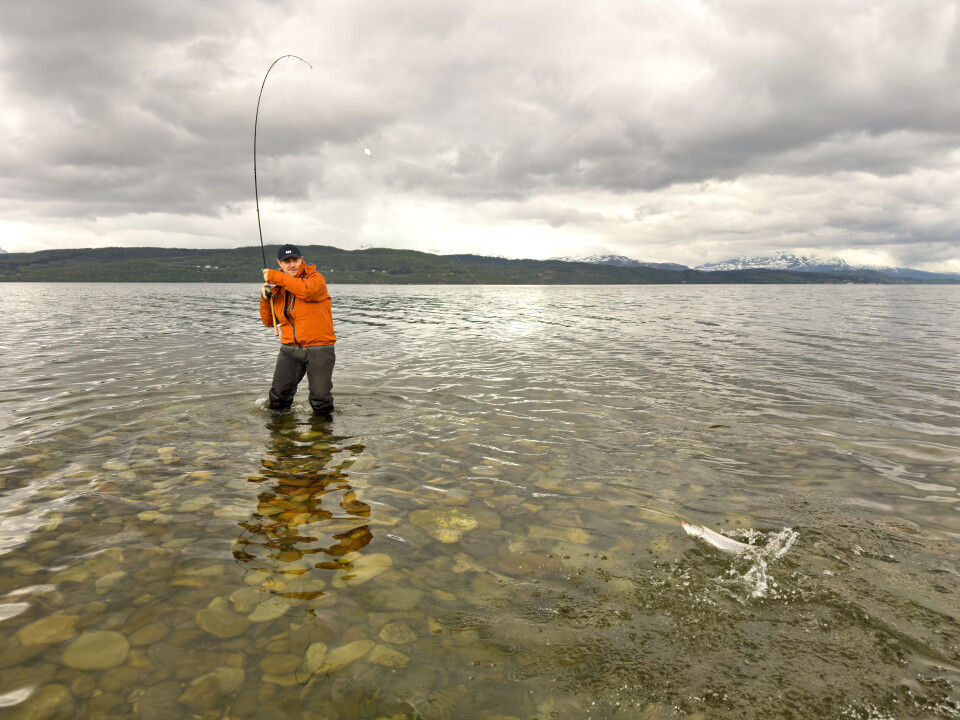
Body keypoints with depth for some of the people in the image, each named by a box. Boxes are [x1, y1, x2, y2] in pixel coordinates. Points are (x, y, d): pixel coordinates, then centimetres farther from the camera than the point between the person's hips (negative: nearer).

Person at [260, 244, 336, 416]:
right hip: (289, 349, 4)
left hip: (318, 348, -4)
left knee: (321, 398, -6)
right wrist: (265, 298, -3)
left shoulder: (316, 278, -3)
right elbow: (269, 321, 14)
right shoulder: (278, 288, 12)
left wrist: (275, 276, -20)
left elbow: (307, 290, -28)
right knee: (279, 394, 1)